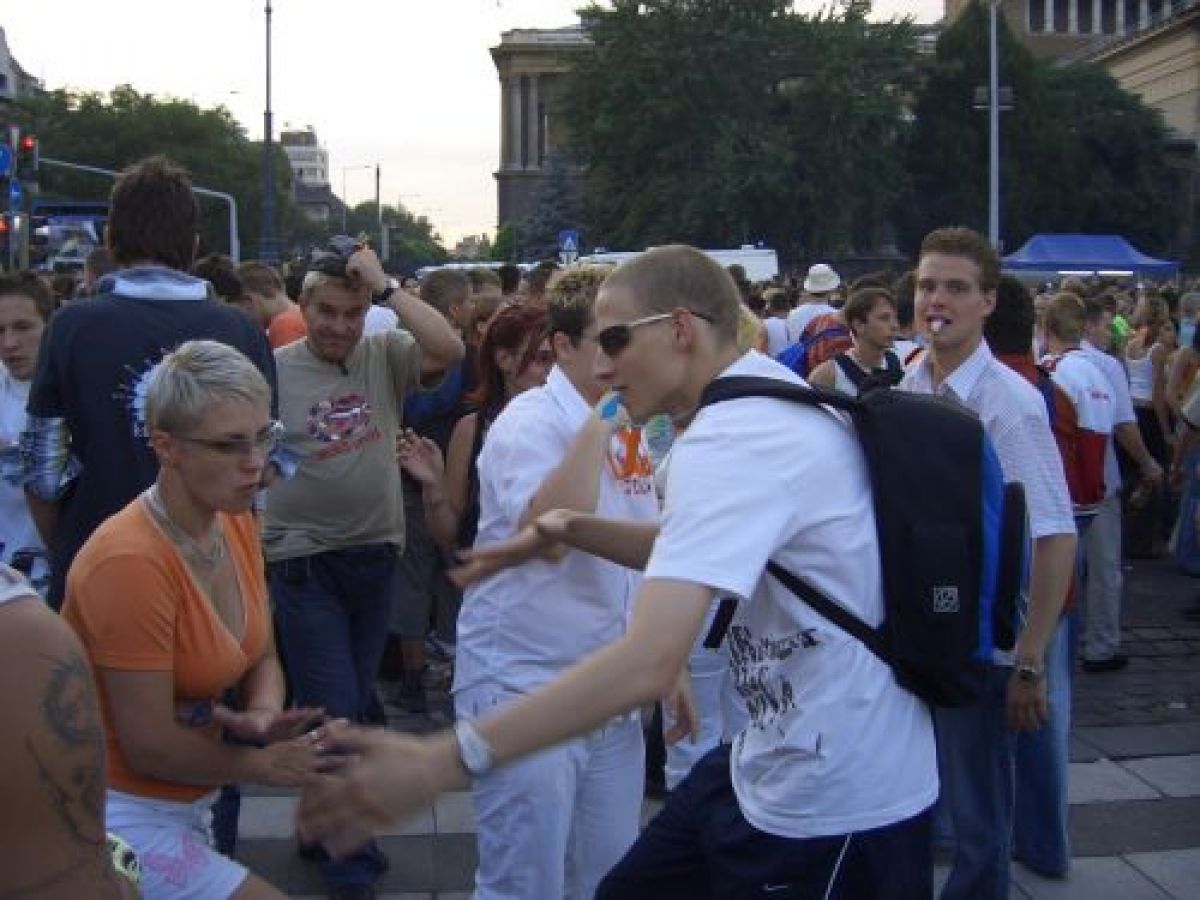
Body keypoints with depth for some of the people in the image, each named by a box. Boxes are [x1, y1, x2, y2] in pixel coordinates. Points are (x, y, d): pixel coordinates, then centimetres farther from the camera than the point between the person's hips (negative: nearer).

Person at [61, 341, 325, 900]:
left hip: (188, 802, 8)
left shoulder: (237, 523, -3)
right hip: (122, 814, -8)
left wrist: (263, 715, -15)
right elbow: (150, 747, -22)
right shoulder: (130, 560, -28)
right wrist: (263, 764, -8)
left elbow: (262, 658, 6)